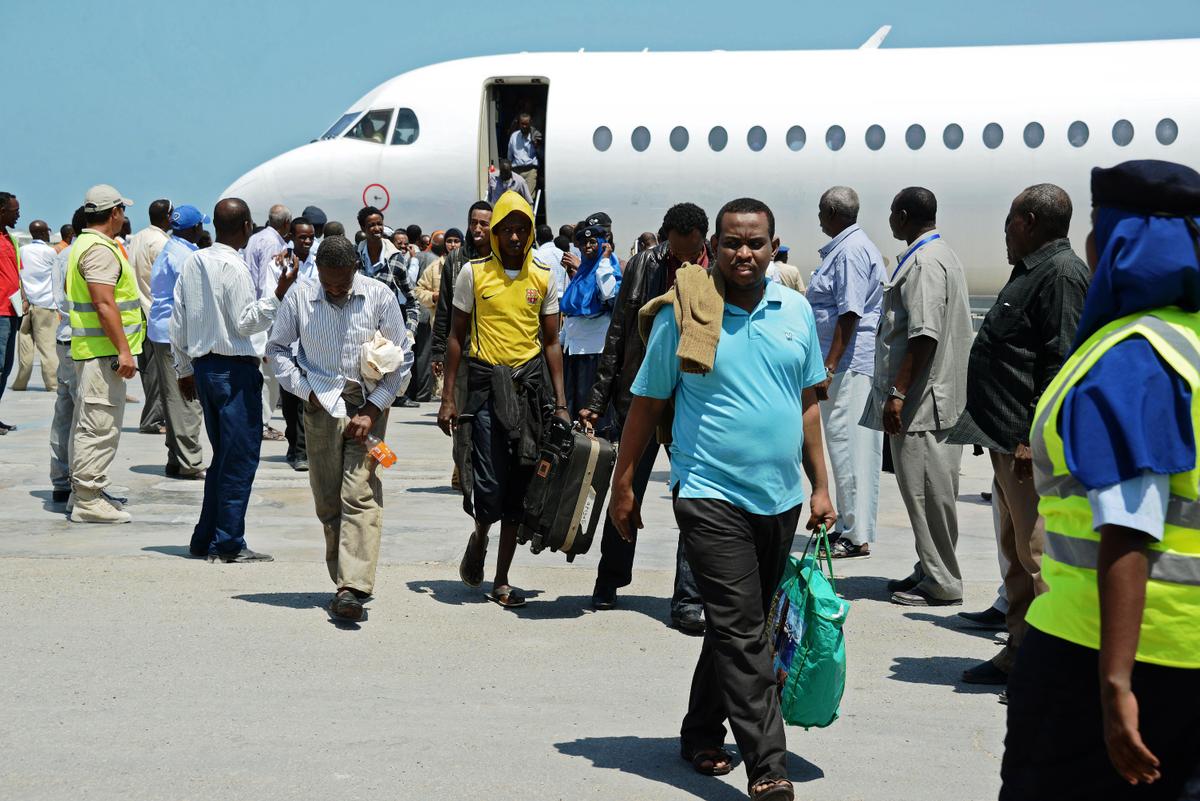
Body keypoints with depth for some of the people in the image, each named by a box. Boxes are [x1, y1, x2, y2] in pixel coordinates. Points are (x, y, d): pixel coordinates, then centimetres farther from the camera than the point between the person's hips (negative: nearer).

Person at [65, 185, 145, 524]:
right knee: (100, 425, -9)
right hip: (103, 351, -11)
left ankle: (83, 494, 22)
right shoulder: (100, 250, -16)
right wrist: (123, 350, -24)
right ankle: (88, 500, -8)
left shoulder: (85, 244, 18)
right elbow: (104, 305, -23)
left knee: (90, 425, 15)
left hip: (91, 349, 11)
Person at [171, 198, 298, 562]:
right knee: (240, 457, -2)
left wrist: (184, 368, 20)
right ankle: (228, 542, -2)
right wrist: (278, 293, -21)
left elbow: (178, 320, 13)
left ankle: (205, 538, 18)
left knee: (223, 455, 16)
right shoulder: (234, 267, -15)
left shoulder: (193, 262, 9)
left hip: (203, 365, 8)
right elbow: (246, 322, -16)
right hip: (235, 369, -8)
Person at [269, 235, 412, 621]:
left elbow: (401, 359, 1)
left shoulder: (380, 297, -4)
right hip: (321, 405, 2)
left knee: (360, 494, -13)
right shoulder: (299, 296, 0)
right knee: (327, 500, 4)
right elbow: (277, 348, 13)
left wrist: (372, 410, -7)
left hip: (368, 405, -2)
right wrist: (304, 390, 0)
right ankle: (347, 580, 16)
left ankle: (351, 589, -21)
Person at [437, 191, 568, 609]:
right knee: (489, 488, -10)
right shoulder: (474, 273, 1)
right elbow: (457, 335, 7)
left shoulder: (543, 277, 7)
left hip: (529, 383, 2)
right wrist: (448, 397, 2)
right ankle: (479, 537, 24)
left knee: (519, 488, 4)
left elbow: (551, 342, 11)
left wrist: (561, 403, 5)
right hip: (486, 383, -2)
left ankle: (502, 580, 12)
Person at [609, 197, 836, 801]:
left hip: (780, 498, 5)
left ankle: (702, 734, 33)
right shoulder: (682, 314, -6)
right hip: (710, 495, -5)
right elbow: (646, 406, 1)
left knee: (742, 630, 16)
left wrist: (819, 486, 12)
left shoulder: (795, 310, 6)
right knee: (742, 633, -11)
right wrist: (622, 486, 1)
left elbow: (807, 405, 14)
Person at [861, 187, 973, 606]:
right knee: (927, 490, 15)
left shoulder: (924, 263, -16)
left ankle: (941, 584, -1)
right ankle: (930, 571, 23)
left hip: (922, 399, -11)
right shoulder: (942, 255, 19)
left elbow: (924, 336, -24)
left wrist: (898, 393, -23)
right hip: (934, 397, 11)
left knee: (929, 491, -5)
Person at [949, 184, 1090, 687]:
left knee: (1037, 555, -8)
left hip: (1030, 444, -11)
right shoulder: (1031, 272, 19)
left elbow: (1061, 362, -21)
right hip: (1009, 440, 11)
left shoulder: (1061, 275, -14)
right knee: (1017, 554, 15)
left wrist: (1037, 437, -24)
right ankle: (1019, 652, 23)